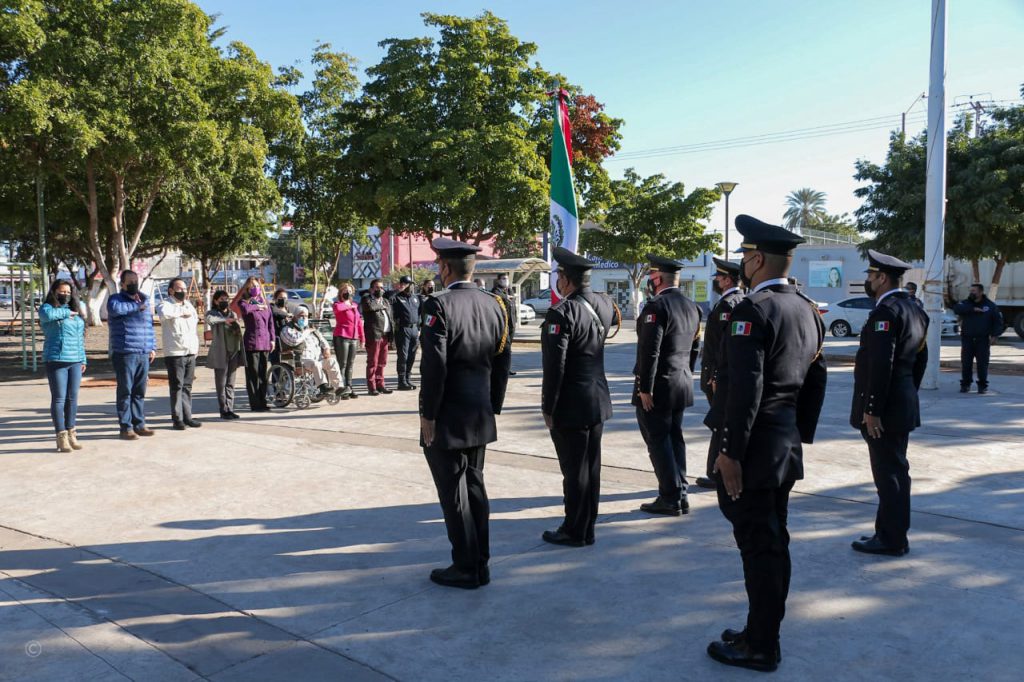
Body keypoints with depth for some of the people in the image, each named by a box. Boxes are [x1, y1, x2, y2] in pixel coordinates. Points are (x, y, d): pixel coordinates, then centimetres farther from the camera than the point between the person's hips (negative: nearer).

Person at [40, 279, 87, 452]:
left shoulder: (76, 313, 19)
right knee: (59, 398, -4)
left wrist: (83, 360, 17)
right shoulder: (47, 307, 1)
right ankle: (61, 437, -1)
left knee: (73, 398, 7)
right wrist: (66, 312, -9)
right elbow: (47, 314, -26)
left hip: (75, 361, 6)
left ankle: (71, 433, 13)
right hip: (56, 361, -5)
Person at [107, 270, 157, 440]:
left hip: (144, 354, 6)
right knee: (125, 391, -1)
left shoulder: (144, 301, 19)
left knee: (140, 392, 10)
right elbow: (115, 308, -25)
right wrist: (136, 306, -12)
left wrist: (153, 347, 16)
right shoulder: (116, 299, 0)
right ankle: (126, 427, 3)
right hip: (125, 353, -5)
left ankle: (139, 424, 17)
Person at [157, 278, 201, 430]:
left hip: (191, 353, 7)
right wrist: (182, 311, -17)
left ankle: (187, 416, 17)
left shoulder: (189, 305, 18)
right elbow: (164, 313, -31)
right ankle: (177, 418, 2)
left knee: (187, 386, 11)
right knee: (177, 386, -4)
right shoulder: (166, 304, -6)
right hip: (174, 353, -7)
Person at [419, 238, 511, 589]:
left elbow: (434, 365, -20)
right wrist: (493, 407, 16)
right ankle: (480, 563, 27)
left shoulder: (439, 304, -16)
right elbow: (502, 363, 9)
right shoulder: (494, 305, 5)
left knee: (454, 494, 3)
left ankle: (466, 569, 13)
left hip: (448, 418, -7)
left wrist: (427, 415, -11)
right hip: (480, 416, 7)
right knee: (475, 487, 17)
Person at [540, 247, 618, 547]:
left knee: (574, 471, 3)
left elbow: (555, 366, -20)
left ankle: (574, 532, 15)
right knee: (591, 467, 15)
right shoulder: (605, 305, 4)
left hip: (571, 406, -8)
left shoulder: (562, 313, -18)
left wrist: (548, 408, -11)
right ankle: (587, 530, 26)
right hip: (598, 401, 8)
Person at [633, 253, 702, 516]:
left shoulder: (657, 306, -16)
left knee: (658, 441, 0)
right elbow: (694, 347, 15)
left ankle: (671, 499, 4)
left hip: (658, 386, -8)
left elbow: (649, 351, -21)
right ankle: (679, 495, 20)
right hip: (683, 384, 9)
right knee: (674, 438, 15)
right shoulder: (692, 306, 11)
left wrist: (645, 388, -18)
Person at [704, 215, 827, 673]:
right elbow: (816, 382, 15)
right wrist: (801, 435, 21)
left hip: (753, 449, -9)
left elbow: (745, 390, -23)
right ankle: (764, 633, 30)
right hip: (786, 448, 9)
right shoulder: (808, 310, 11)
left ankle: (760, 647, 13)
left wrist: (730, 451, -18)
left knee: (758, 546, 1)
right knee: (773, 542, 16)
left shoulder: (753, 311, -17)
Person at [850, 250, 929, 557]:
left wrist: (871, 409, -21)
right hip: (904, 404, 10)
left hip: (884, 408, -10)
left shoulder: (886, 310, -17)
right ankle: (891, 533, 27)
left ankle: (891, 540, 7)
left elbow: (880, 364, -23)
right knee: (895, 471, 16)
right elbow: (920, 359, 18)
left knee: (888, 473, -2)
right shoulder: (914, 310, 13)